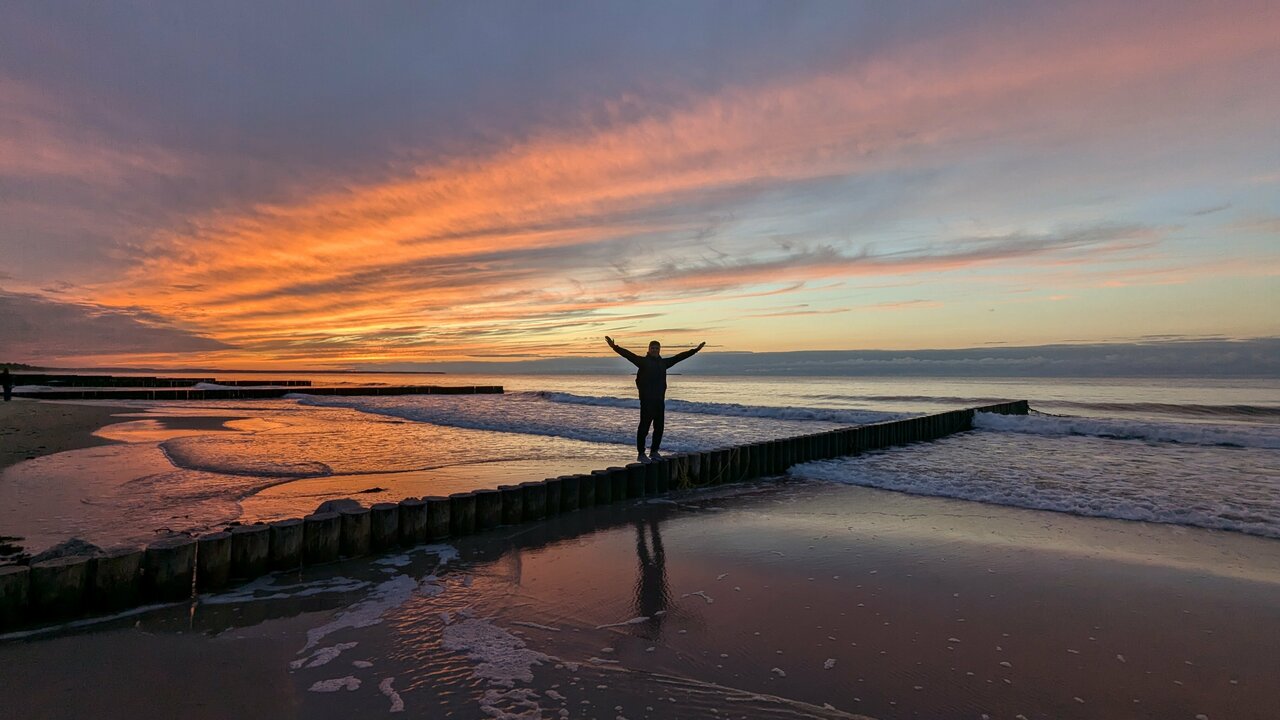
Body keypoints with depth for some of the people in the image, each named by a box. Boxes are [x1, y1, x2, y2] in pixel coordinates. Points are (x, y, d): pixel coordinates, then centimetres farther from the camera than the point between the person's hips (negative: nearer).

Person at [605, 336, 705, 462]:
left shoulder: (663, 362, 14)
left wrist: (695, 350, 27)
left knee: (659, 428, 10)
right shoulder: (643, 361, -2)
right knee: (644, 427, -5)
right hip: (646, 400, -6)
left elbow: (679, 357, 22)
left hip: (660, 400, 6)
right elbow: (628, 354, -15)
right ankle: (641, 454, 0)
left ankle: (654, 452, 22)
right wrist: (615, 347, -30)